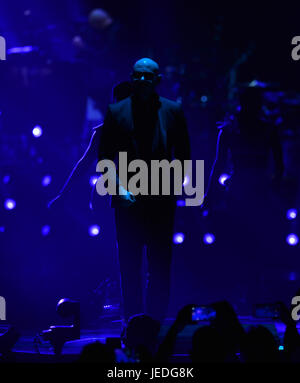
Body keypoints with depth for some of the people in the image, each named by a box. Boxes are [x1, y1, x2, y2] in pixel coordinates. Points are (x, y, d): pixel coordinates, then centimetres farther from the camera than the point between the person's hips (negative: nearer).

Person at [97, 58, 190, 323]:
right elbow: (104, 157, 3)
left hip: (161, 202, 1)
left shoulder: (173, 112, 5)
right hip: (129, 201, 0)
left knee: (160, 269, 3)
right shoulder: (116, 112, 3)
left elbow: (183, 154, 10)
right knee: (130, 268, 3)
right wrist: (119, 188, -9)